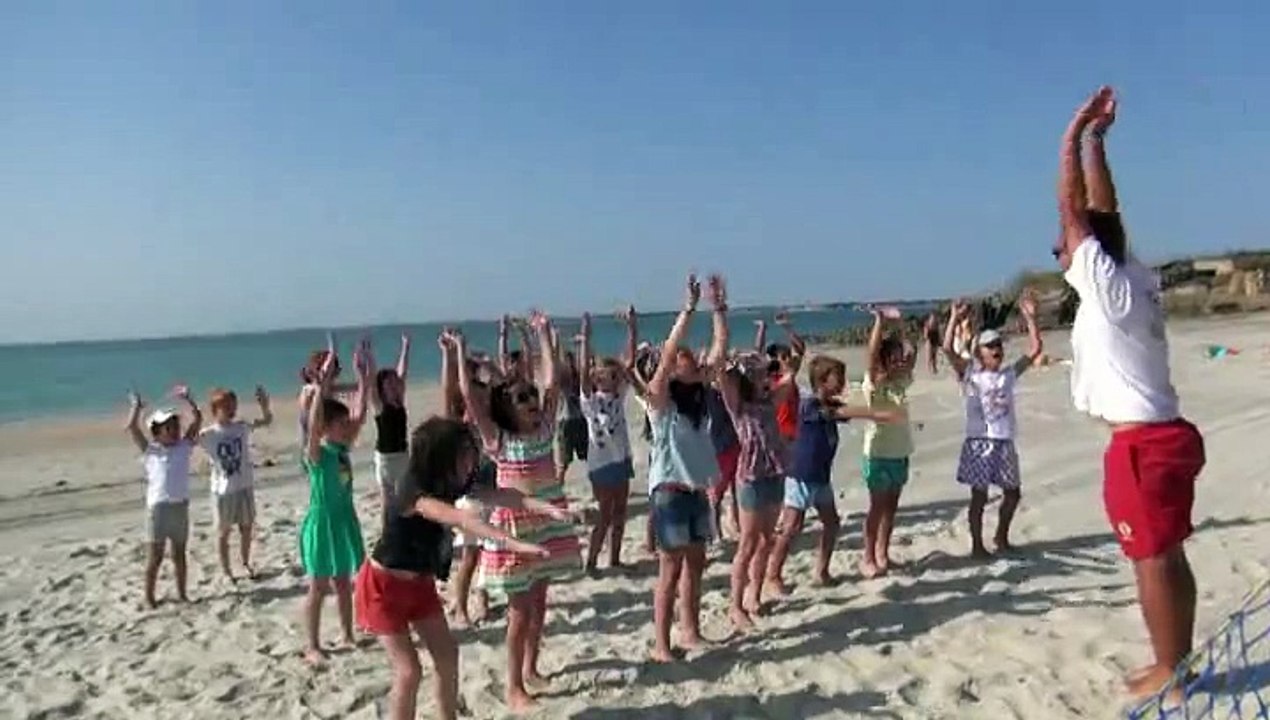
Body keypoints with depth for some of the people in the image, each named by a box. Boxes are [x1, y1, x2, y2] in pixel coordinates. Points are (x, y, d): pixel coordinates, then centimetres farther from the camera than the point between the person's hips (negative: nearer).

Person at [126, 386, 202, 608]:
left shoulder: (184, 446, 6)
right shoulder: (150, 450, -2)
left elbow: (197, 419, 2)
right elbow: (131, 427, -11)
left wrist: (186, 399, 4)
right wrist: (136, 405, -2)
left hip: (181, 506, 3)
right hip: (159, 507, -3)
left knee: (179, 553, 13)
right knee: (155, 555, 3)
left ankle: (182, 593, 24)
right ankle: (149, 596, 15)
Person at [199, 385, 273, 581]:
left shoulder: (242, 427, -3)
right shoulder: (208, 435, -12)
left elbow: (267, 421, 3)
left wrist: (264, 405, -20)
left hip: (245, 486, 3)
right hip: (223, 490, -3)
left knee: (246, 527, 16)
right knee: (224, 531, 10)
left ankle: (246, 563, 37)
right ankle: (226, 570, 24)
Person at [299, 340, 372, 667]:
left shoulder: (344, 447, 2)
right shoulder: (315, 453, -15)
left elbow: (360, 415, -3)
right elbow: (312, 424, -34)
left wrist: (363, 377, -10)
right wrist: (322, 385, -44)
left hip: (345, 519, 6)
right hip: (322, 522, -6)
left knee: (343, 582, 16)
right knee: (319, 587, 3)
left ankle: (348, 636, 28)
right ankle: (312, 647, 14)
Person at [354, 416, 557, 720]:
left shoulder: (451, 487, -8)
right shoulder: (416, 495, -33)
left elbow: (502, 496, -15)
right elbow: (461, 519, -50)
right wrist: (512, 543, -62)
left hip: (420, 582, 8)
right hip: (384, 586, -8)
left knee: (447, 656, 9)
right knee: (408, 670, -7)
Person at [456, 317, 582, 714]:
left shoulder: (544, 425, 2)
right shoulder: (496, 437, -10)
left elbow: (552, 378, 1)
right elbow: (468, 396, -18)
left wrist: (544, 334, 3)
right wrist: (461, 353, -16)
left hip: (548, 515, 5)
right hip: (515, 520, -5)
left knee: (539, 601, 15)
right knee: (520, 609, 1)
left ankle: (530, 669, 31)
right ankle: (514, 687, 12)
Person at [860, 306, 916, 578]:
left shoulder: (902, 381, 6)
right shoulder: (873, 384, -12)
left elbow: (911, 354, 7)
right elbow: (872, 354, -25)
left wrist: (899, 325, 3)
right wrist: (879, 321, -23)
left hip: (900, 453, 6)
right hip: (878, 454, -6)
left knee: (891, 506, 12)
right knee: (877, 507, 0)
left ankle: (882, 554, 23)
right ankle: (867, 559, 9)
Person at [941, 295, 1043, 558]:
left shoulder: (1010, 373, 10)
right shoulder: (970, 374, -2)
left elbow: (1035, 350, 5)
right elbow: (947, 349, -15)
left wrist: (1030, 318, -2)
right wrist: (954, 319, -20)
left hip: (1004, 443, 5)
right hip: (979, 442, -5)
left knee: (1013, 493, 13)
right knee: (979, 496, 1)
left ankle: (1001, 536, 33)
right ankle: (977, 545, 12)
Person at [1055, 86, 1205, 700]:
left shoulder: (1105, 283, -10)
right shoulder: (1136, 278, 11)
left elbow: (1073, 210, -10)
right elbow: (1104, 212, 18)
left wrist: (1075, 136, -4)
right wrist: (1095, 142, 20)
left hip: (1140, 442, -9)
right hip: (1167, 434, 9)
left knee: (1152, 560, -1)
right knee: (1169, 556, 14)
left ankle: (1169, 674, 9)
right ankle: (1178, 663, 24)